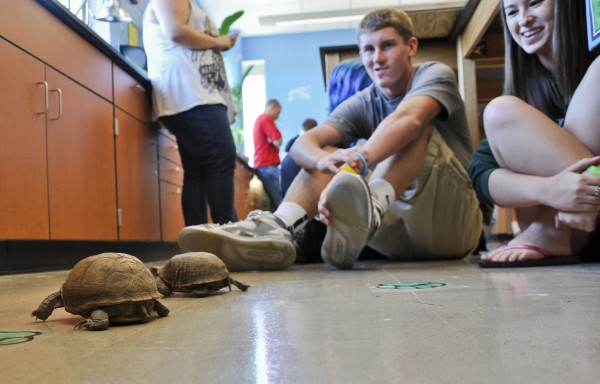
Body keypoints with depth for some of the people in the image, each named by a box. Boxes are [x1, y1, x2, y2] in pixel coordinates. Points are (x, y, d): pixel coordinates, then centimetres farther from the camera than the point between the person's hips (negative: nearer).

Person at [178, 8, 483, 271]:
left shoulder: (435, 75, -2)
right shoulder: (362, 104, 8)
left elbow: (409, 119, -28)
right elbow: (303, 144, -11)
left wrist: (361, 159, -45)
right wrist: (325, 161, -34)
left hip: (455, 222, -3)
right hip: (399, 234, 3)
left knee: (418, 127, -23)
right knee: (323, 154, -9)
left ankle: (372, 209, -49)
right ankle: (277, 230, -35)